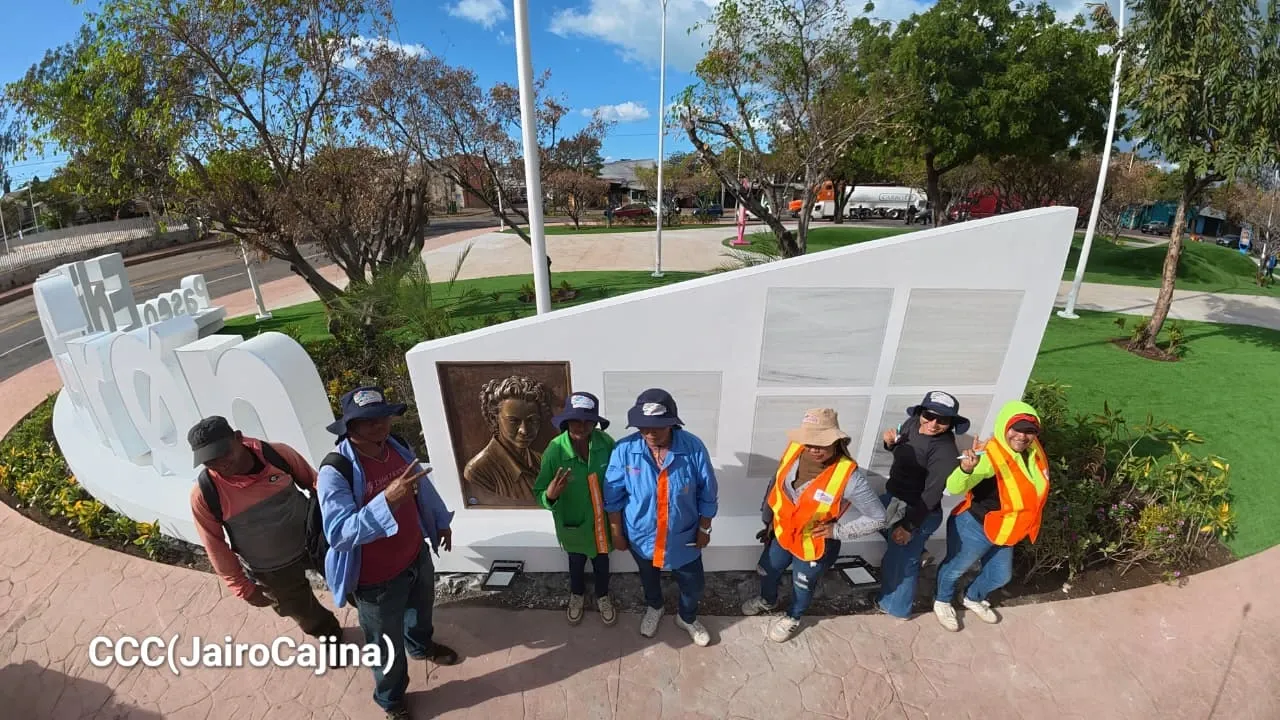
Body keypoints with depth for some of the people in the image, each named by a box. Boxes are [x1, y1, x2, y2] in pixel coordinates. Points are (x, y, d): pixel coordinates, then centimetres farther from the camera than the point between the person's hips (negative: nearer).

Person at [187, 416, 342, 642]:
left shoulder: (277, 453, -22)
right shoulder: (204, 494, -23)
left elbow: (314, 484, -6)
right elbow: (215, 546, -10)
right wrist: (243, 587, -4)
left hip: (315, 540, 0)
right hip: (272, 571, 0)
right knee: (306, 614, 23)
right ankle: (330, 634, 54)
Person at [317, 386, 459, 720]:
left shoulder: (396, 447, -11)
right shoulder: (336, 470, -30)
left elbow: (423, 486, 6)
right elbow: (338, 533, -37)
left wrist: (441, 521, 17)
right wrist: (388, 499, -48)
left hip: (416, 557, 6)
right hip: (377, 579, -6)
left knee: (421, 611, 35)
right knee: (387, 646, 20)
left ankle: (422, 645, 68)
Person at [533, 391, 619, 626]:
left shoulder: (605, 443, -22)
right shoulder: (555, 450, -28)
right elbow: (539, 492, -20)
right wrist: (550, 495, -42)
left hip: (601, 518, 1)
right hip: (572, 521, -1)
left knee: (601, 560, 26)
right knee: (576, 562, 27)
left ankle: (603, 597, 55)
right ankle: (577, 595, 58)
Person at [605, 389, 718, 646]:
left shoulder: (694, 447, -25)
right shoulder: (624, 450, -24)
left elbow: (708, 494, -10)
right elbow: (613, 497, -10)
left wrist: (704, 529, -2)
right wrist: (617, 533, -2)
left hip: (683, 536, 0)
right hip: (642, 535, 1)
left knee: (693, 584, 20)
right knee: (649, 578, 28)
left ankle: (687, 618, 54)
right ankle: (654, 608, 62)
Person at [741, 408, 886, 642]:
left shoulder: (849, 476, -34)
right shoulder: (793, 451, -22)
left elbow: (877, 518, -20)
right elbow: (775, 486, -4)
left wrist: (837, 531, -21)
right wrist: (768, 521, 6)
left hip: (816, 544, -4)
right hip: (782, 532, 4)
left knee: (802, 585, 25)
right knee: (767, 569, 29)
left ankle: (793, 618, 58)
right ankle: (767, 600, 63)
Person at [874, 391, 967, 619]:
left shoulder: (945, 451, -28)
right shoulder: (912, 424, -6)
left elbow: (932, 494, -26)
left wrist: (909, 526, -23)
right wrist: (890, 442, -10)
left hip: (918, 512, -8)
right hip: (893, 498, 8)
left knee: (900, 560, 8)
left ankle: (895, 607, 32)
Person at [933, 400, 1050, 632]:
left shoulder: (1034, 453, -7)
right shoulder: (991, 456, -31)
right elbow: (954, 488, -42)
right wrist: (966, 469, -62)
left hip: (1002, 530, 8)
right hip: (974, 528, -7)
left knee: (1001, 575, 27)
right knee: (956, 568, 16)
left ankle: (973, 599, 56)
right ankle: (942, 602, 45)